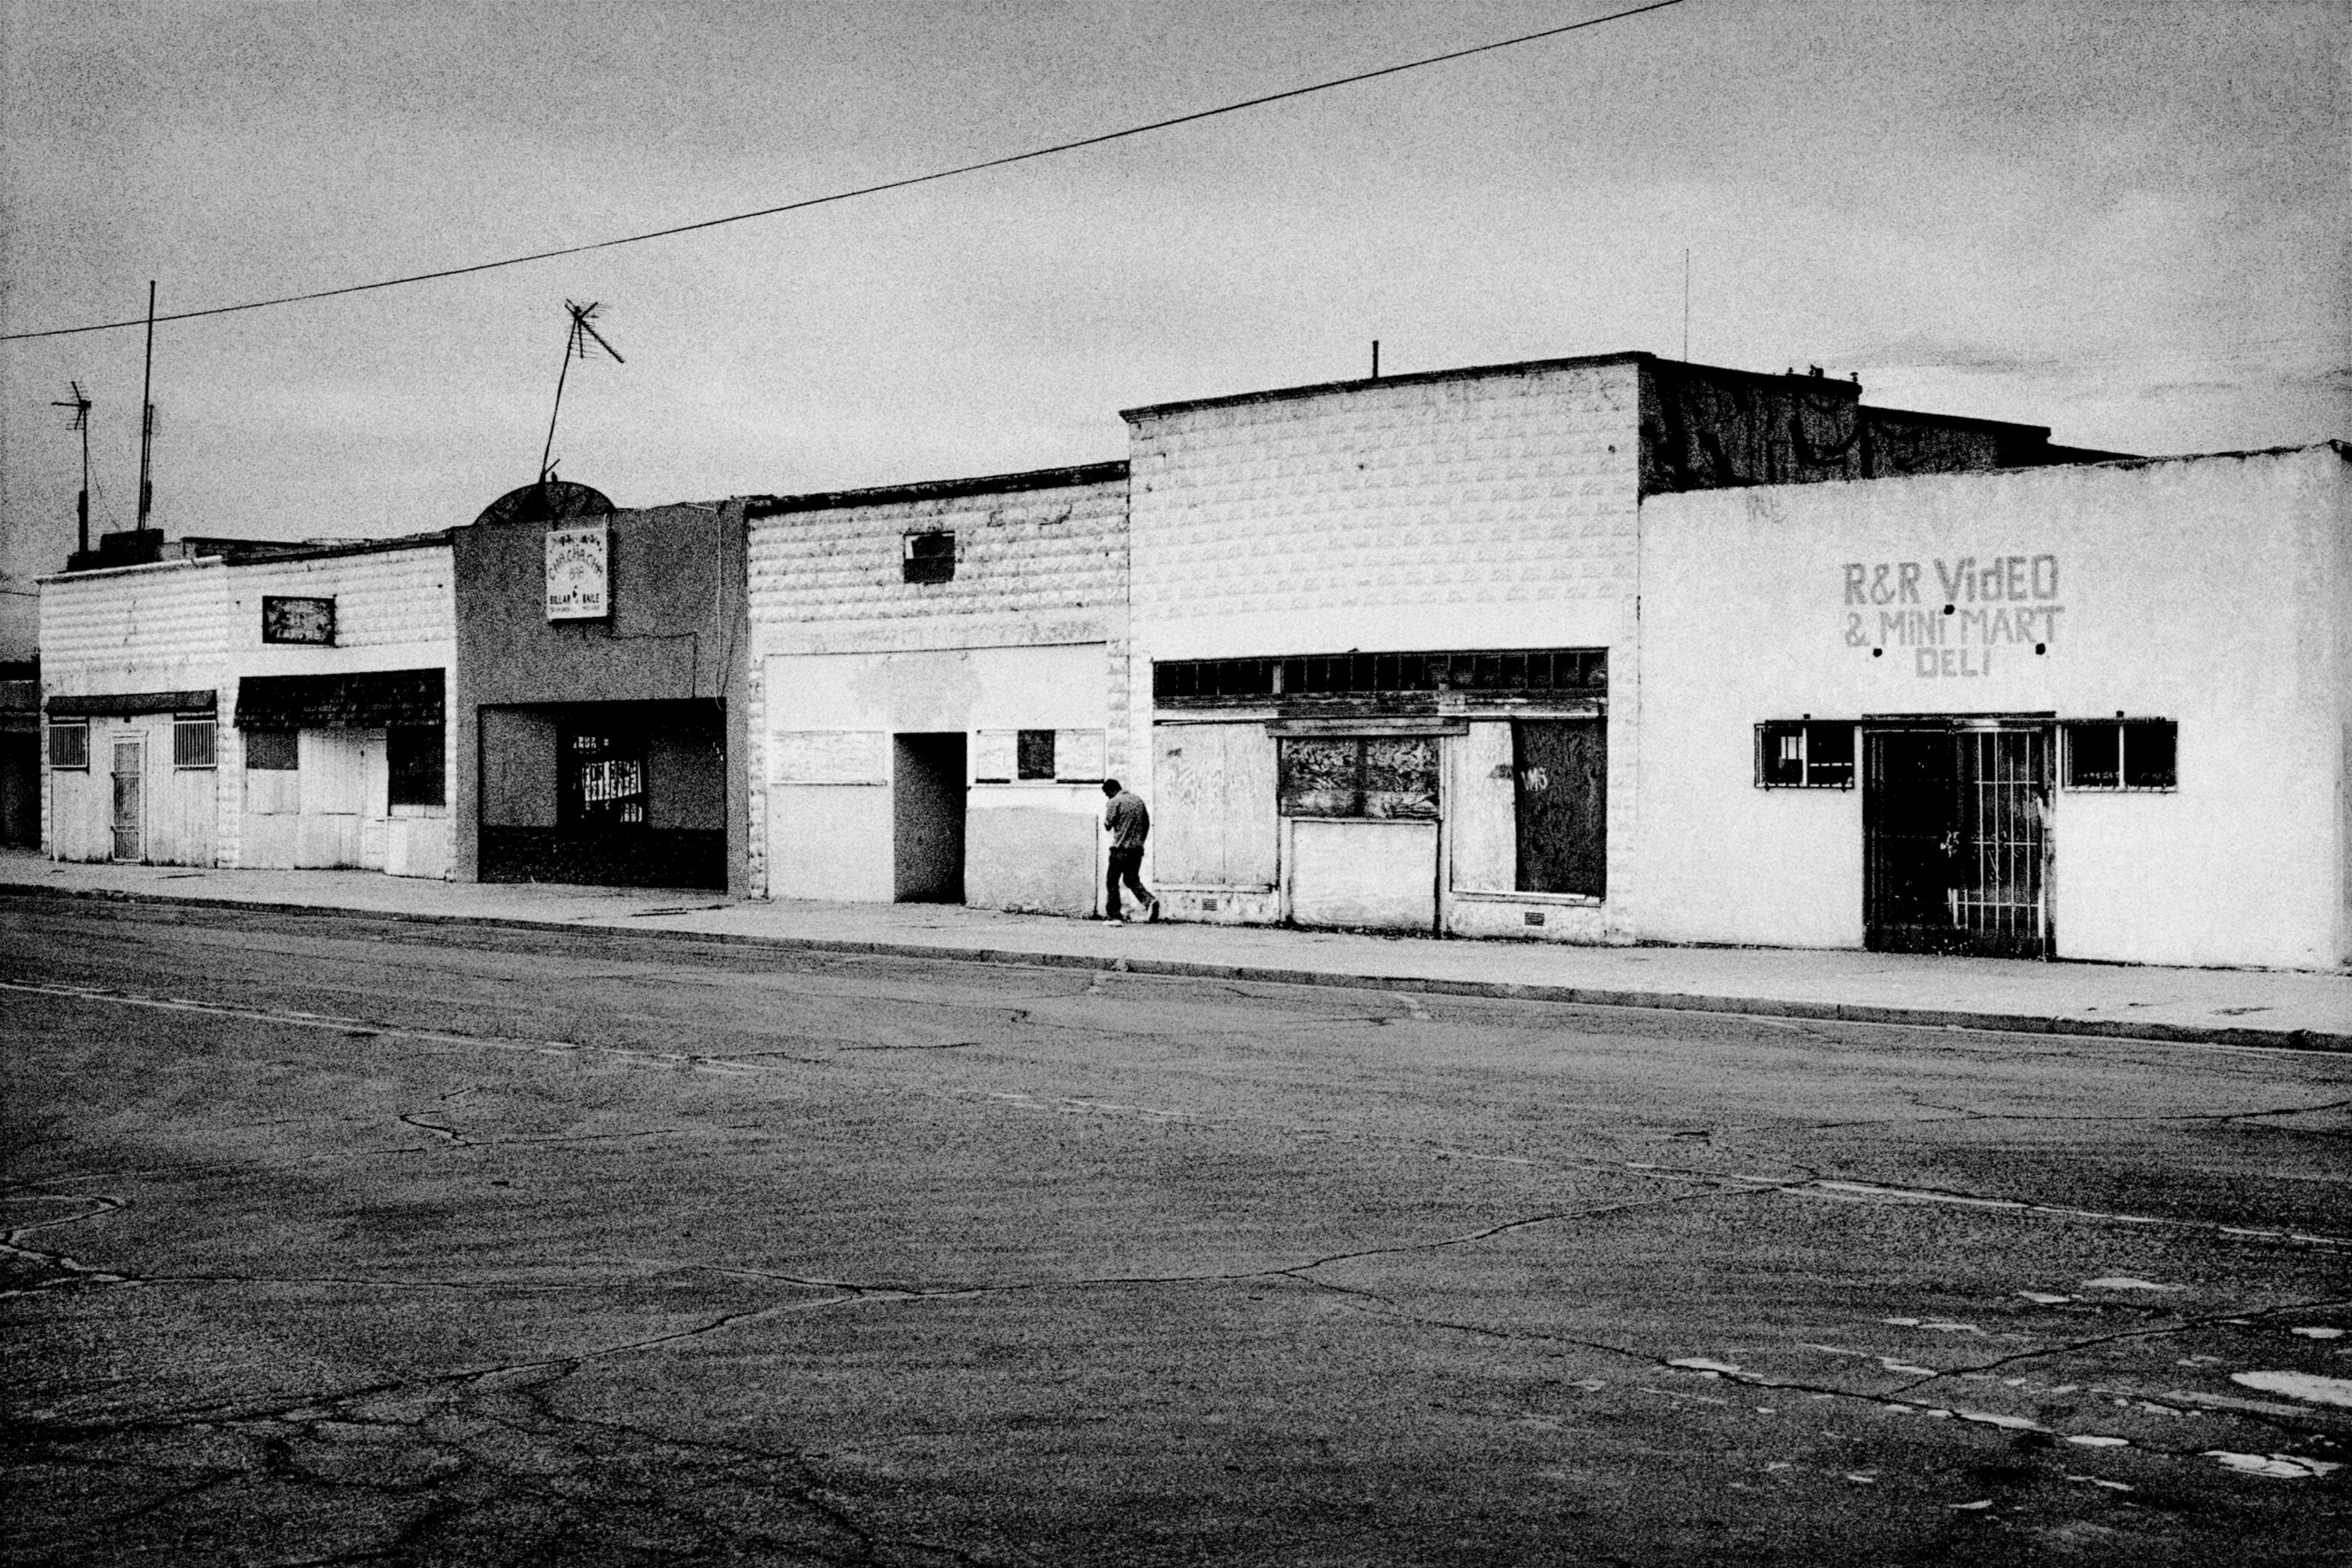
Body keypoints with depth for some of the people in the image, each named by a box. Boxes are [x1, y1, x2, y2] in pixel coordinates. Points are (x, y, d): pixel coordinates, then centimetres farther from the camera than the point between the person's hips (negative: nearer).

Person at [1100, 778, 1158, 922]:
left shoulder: (1114, 802, -8)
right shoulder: (1138, 800, 11)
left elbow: (1108, 825, -9)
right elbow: (1147, 823, 15)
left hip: (1121, 848, -6)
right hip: (1137, 849, 6)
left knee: (1112, 881, 5)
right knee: (1132, 880, 15)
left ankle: (1112, 914, 4)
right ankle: (1150, 901, -9)